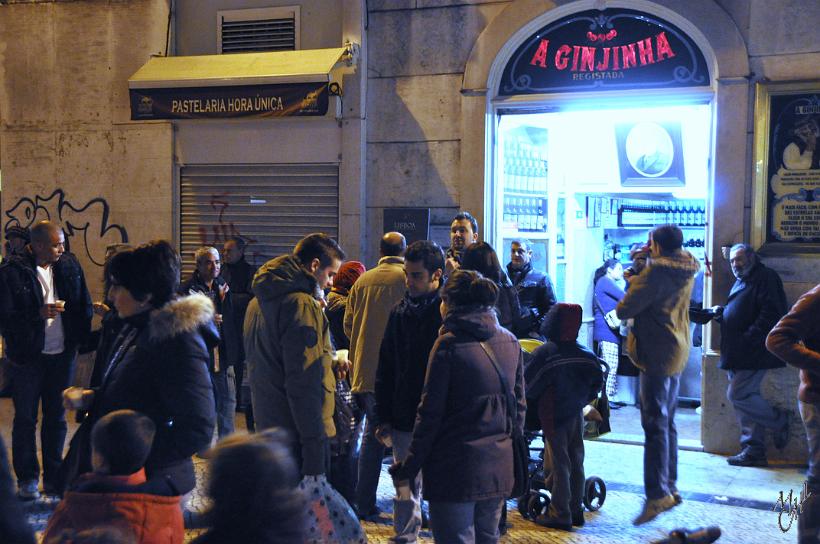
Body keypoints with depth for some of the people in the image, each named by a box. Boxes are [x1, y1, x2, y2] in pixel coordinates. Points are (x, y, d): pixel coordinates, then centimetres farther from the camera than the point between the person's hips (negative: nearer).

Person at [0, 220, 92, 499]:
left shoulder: (70, 265, 0)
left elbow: (83, 305, 6)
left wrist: (82, 338, -4)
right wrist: (39, 314, -27)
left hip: (63, 354, 4)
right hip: (28, 357, -3)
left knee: (56, 417, 12)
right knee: (26, 419, 8)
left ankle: (54, 476, 23)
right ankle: (27, 478, 20)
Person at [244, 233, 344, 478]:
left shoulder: (258, 301, 14)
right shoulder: (302, 304, -16)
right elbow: (304, 382, -21)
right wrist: (314, 441, -20)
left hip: (266, 421, 9)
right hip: (297, 430, -9)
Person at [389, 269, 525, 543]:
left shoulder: (449, 343, -11)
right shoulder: (510, 342, 6)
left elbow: (430, 413, -11)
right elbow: (519, 404, 12)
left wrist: (408, 468, -5)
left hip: (456, 468, -6)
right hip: (499, 467, 6)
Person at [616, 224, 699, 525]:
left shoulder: (657, 272, -19)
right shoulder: (686, 271, 8)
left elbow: (624, 310, -17)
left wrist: (632, 282, 0)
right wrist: (640, 276, 5)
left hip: (658, 353, -9)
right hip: (678, 352, 9)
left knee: (656, 423, -8)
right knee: (667, 422, 16)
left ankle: (657, 493, -9)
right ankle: (670, 487, 23)